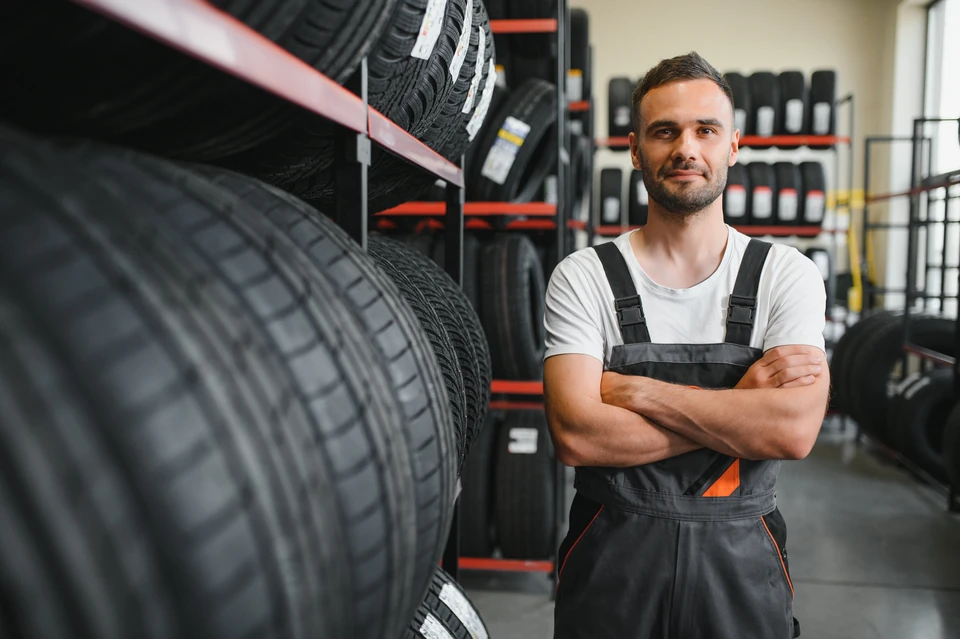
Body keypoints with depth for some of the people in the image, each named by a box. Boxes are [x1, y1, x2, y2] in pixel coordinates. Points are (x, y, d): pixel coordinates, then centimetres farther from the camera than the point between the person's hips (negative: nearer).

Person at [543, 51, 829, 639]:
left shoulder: (787, 275, -4)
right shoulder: (583, 278, -7)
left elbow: (794, 430, -18)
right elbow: (577, 435, -19)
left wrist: (632, 388, -19)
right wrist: (740, 404, -17)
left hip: (741, 562, 1)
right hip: (611, 553, 0)